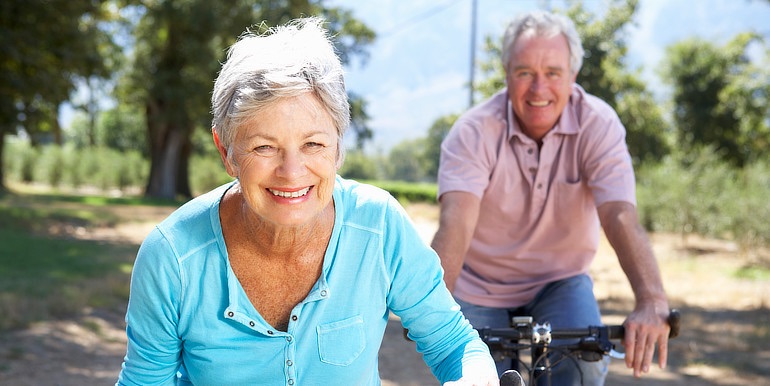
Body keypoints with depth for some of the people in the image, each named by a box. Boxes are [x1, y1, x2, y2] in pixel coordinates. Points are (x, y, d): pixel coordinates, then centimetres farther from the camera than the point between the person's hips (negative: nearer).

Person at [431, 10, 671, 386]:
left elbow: (620, 217, -30)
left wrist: (652, 303, -47)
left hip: (560, 281, 0)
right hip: (480, 287, 0)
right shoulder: (474, 132, -20)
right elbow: (456, 222, -34)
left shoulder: (598, 125, -18)